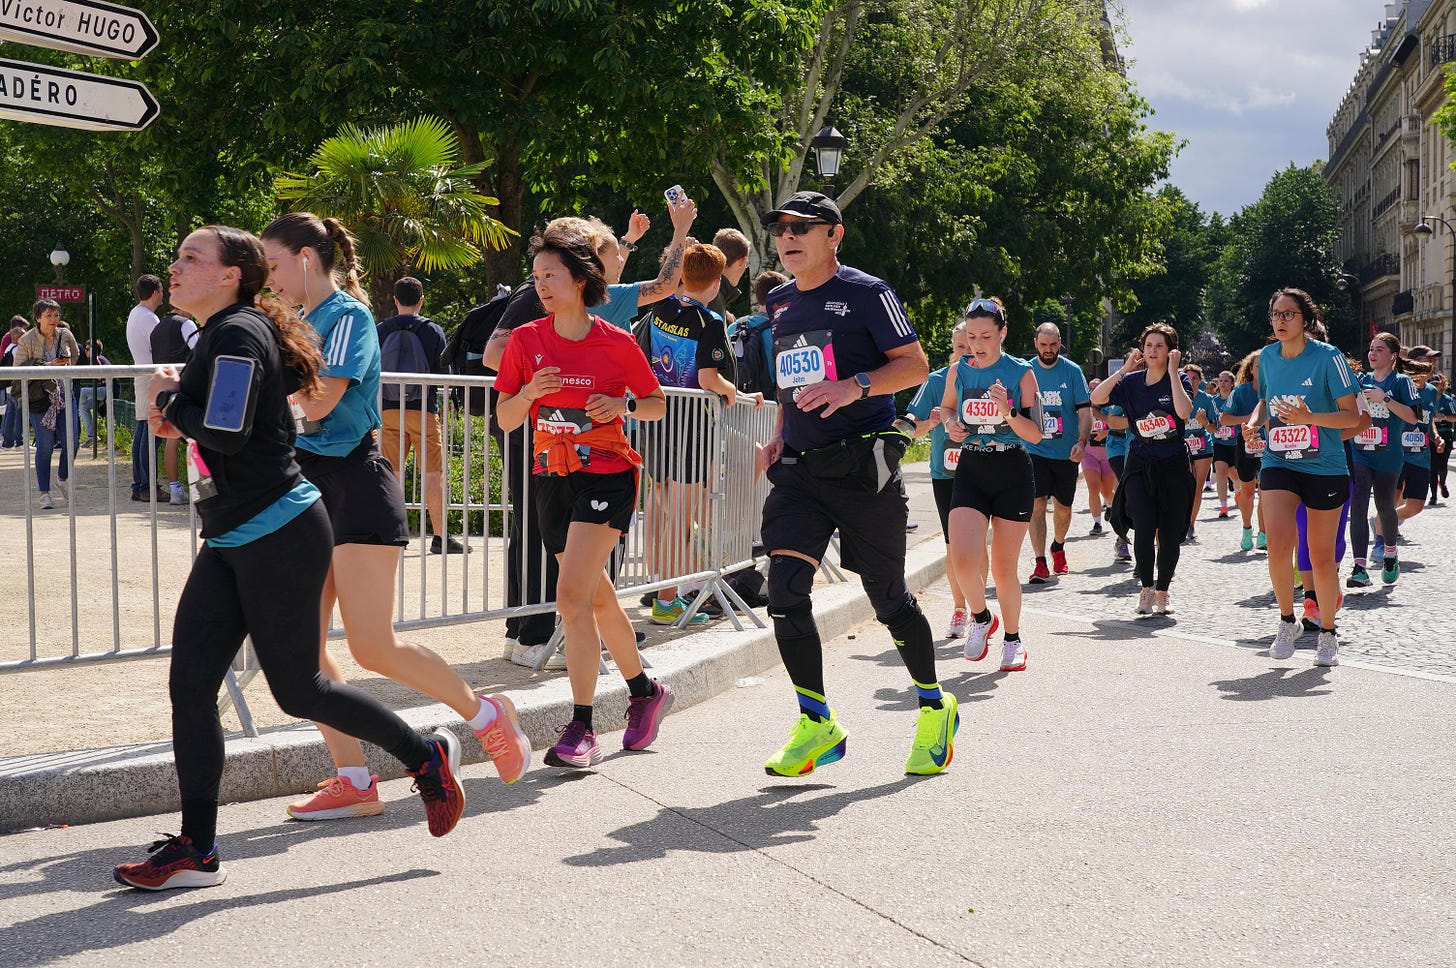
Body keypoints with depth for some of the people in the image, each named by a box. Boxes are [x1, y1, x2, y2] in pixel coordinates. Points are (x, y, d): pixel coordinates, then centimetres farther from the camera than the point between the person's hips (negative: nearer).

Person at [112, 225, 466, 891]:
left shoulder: (238, 333, -14)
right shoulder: (218, 336, 16)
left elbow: (227, 432, -25)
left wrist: (169, 398, -8)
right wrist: (177, 417, 4)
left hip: (279, 535, -10)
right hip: (230, 542, 10)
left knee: (298, 691, 1)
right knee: (189, 686, 3)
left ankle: (425, 756, 20)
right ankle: (195, 850, 9)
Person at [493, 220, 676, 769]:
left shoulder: (617, 344, -6)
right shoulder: (526, 340, 2)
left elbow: (658, 405, 6)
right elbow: (504, 420, 4)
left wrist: (624, 404, -14)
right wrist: (529, 393, -15)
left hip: (607, 476, -5)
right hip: (551, 478, 5)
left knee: (572, 594, -18)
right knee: (597, 597, 15)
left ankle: (581, 729, -13)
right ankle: (645, 692, 37)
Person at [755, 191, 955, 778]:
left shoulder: (866, 293, -5)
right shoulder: (779, 303, 15)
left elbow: (915, 365, -6)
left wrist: (854, 386, -22)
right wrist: (780, 435, 12)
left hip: (862, 465, -5)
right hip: (799, 468, 6)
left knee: (888, 597, 3)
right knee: (785, 587, -10)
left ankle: (935, 708, 25)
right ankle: (817, 725, 2)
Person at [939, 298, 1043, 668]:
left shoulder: (1021, 373, -5)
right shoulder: (958, 370, 2)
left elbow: (1036, 434, -5)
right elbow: (947, 407, 22)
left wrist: (1007, 412, -22)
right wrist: (951, 424, 0)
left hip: (1014, 474, -2)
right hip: (971, 472, 2)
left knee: (1003, 567, 4)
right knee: (964, 559, -18)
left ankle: (1012, 639, 26)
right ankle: (982, 618, 12)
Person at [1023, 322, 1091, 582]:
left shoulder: (1072, 371, -1)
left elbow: (1084, 410, -3)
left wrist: (1081, 441, -16)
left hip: (1066, 452, 1)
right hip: (1035, 450, -1)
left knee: (1063, 508, 12)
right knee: (1037, 504, -13)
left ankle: (1058, 547, 40)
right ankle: (1040, 563, -11)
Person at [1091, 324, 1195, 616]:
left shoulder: (1178, 380, -2)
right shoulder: (1131, 382, 4)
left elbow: (1184, 411, -22)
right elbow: (1096, 399, -9)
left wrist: (1172, 371, -17)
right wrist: (1124, 369, -9)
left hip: (1173, 466, -1)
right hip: (1140, 464, 1)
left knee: (1170, 533, 3)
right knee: (1144, 527, -17)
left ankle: (1163, 590, 24)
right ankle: (1146, 588, 1)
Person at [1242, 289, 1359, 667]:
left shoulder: (1327, 356, -10)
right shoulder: (1267, 356, 3)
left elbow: (1352, 415, -9)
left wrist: (1309, 417, -25)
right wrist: (1255, 420, 0)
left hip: (1325, 467, -2)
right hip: (1278, 464, 2)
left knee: (1321, 556, 5)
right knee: (1278, 544, -17)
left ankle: (1327, 633, 25)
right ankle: (1287, 621, 5)